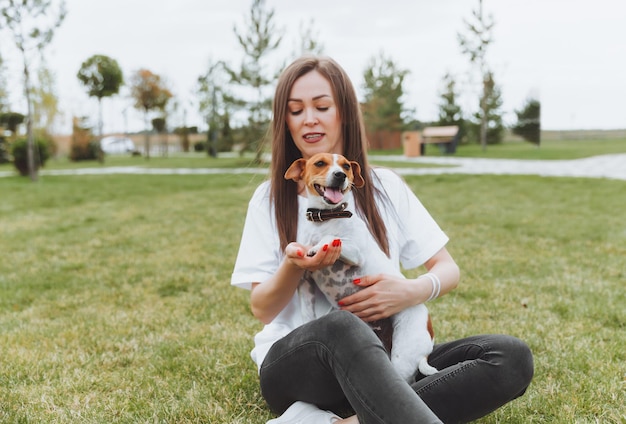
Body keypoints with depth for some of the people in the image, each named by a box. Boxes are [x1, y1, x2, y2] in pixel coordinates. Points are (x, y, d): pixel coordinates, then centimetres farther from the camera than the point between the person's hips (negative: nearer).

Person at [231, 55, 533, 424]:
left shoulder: (385, 187, 7)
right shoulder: (271, 198, 4)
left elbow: (449, 270, 8)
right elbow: (262, 309, 1)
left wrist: (413, 291, -15)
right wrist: (294, 266, -20)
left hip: (380, 359, 3)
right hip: (295, 363, -2)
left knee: (513, 357, -21)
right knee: (343, 327, -38)